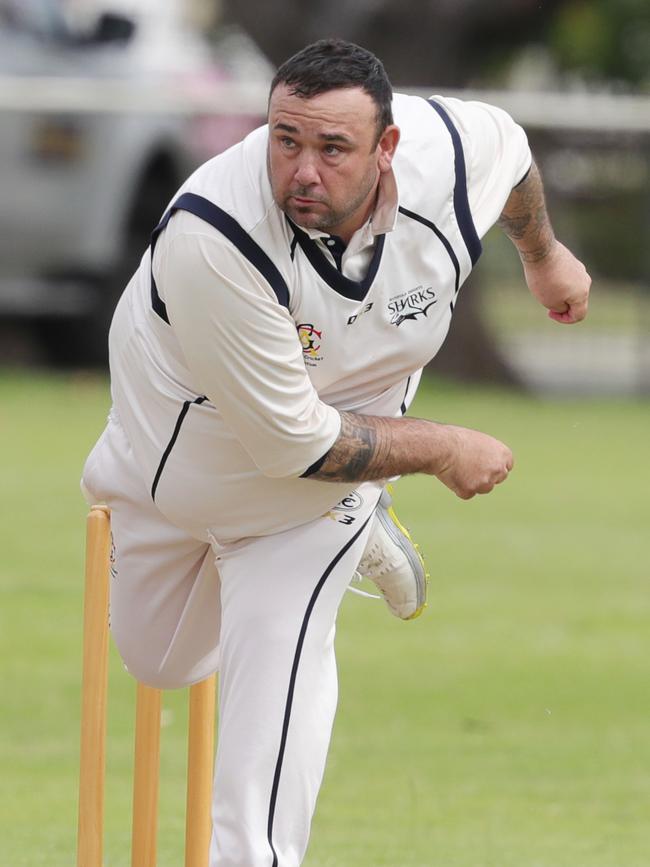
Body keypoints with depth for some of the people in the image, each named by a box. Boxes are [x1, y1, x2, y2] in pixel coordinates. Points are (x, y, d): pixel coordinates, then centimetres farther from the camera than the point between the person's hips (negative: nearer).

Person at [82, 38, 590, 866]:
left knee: (275, 666, -16)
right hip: (189, 449, -1)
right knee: (161, 661, 23)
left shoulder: (447, 153, -30)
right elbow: (292, 441, -35)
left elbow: (508, 144, 0)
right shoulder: (209, 237, -43)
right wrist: (444, 451, -23)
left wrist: (542, 255, 18)